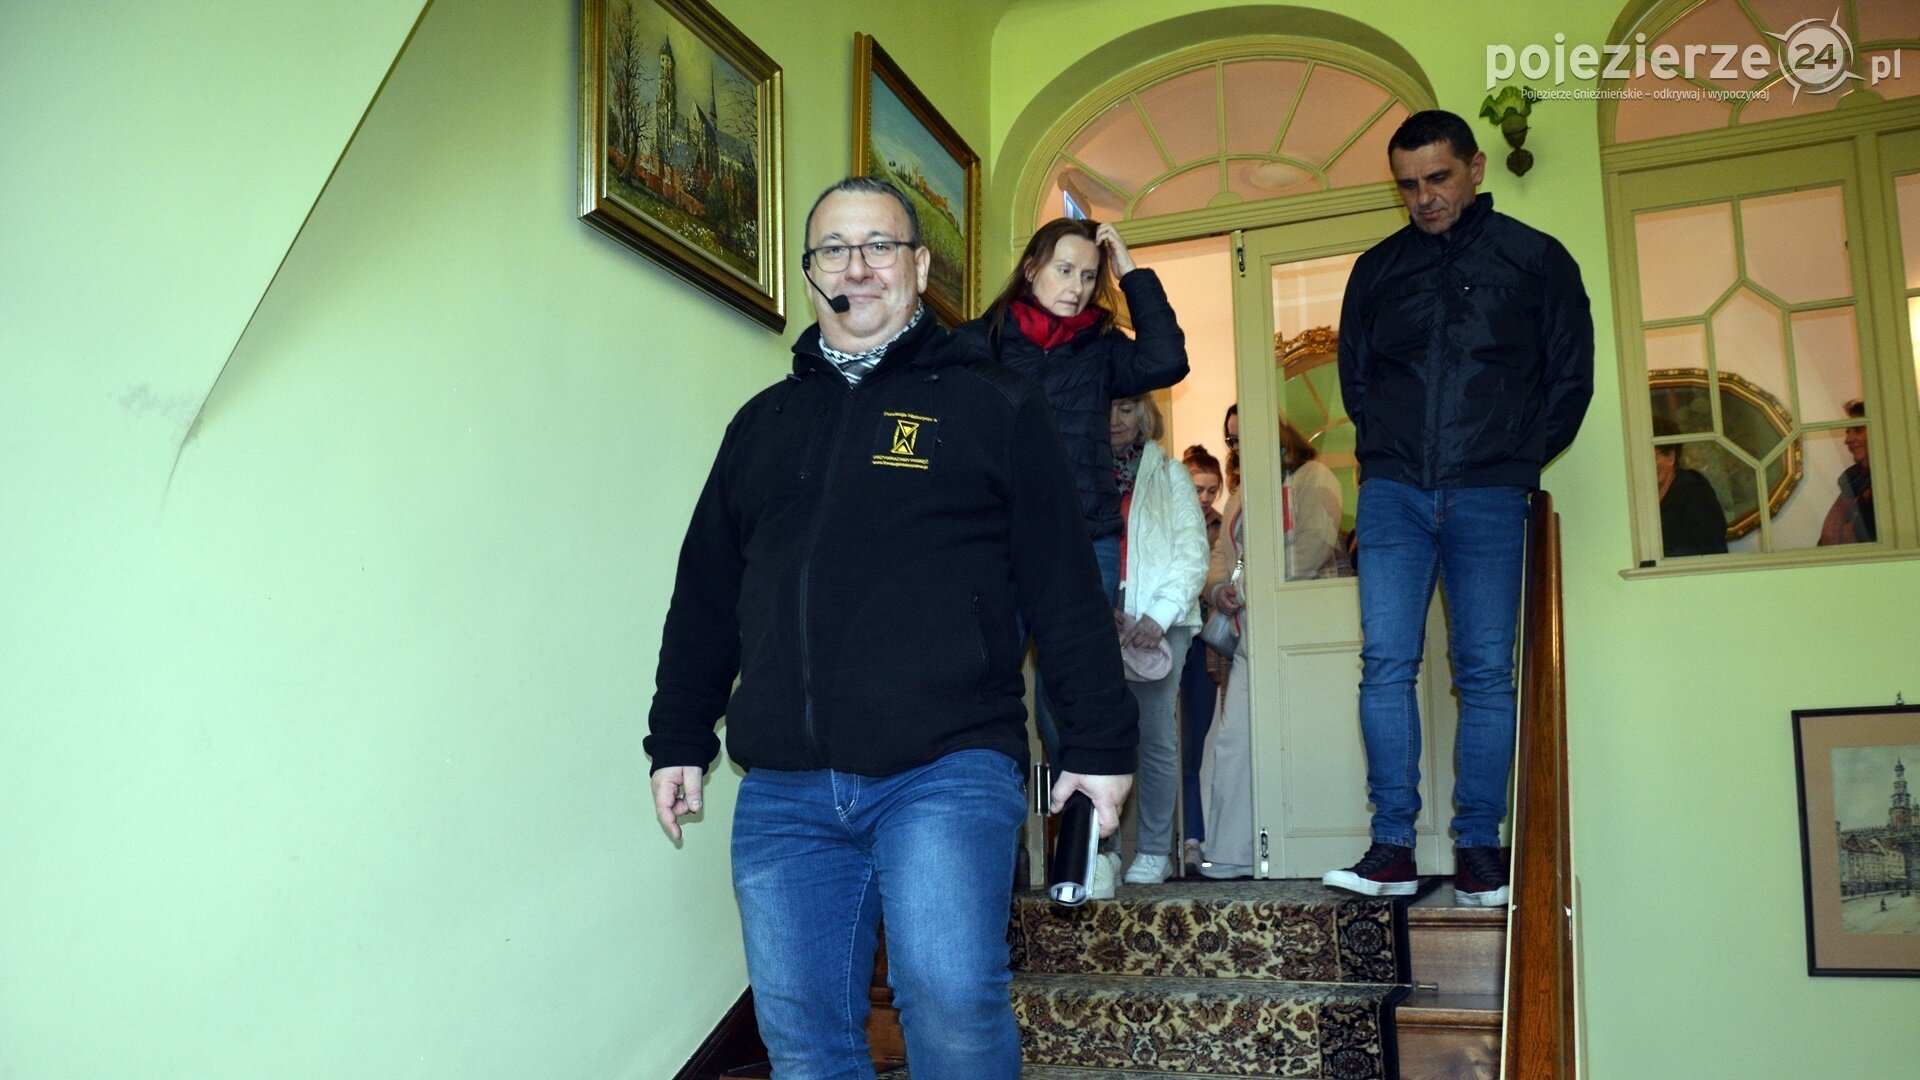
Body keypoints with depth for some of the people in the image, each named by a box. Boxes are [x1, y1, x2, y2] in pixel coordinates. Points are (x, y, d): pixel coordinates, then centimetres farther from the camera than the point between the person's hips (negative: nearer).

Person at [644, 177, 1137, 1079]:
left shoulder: (993, 405, 8)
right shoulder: (763, 422, 19)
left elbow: (1065, 587, 4)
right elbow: (705, 593, 22)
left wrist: (1099, 743, 0)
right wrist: (679, 737, 18)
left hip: (946, 774, -4)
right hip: (782, 792, 4)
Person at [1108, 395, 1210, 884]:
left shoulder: (1168, 473, 11)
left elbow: (1193, 553, 4)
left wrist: (1158, 615, -10)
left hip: (1158, 621, -1)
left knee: (1155, 733, -5)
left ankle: (1153, 852, 2)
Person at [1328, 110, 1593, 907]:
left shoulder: (1537, 259, 7)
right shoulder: (1376, 270, 14)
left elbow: (1569, 378, 9)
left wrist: (1515, 460, 5)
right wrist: (1384, 455, 10)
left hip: (1489, 497, -2)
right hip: (1394, 490, 2)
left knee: (1486, 671, -3)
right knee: (1386, 662, -8)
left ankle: (1479, 850, 4)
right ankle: (1392, 848, -5)